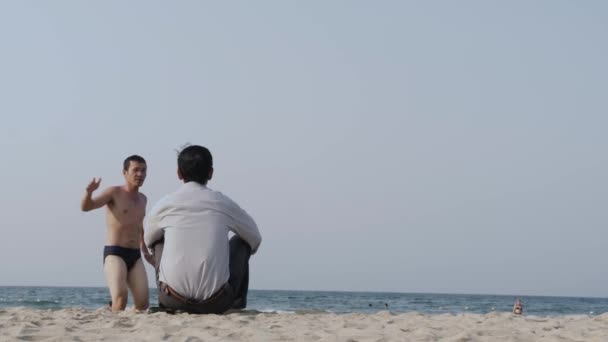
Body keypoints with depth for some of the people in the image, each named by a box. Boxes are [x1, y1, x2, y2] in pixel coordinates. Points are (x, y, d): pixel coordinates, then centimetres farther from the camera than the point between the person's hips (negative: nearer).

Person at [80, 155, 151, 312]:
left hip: (135, 256, 6)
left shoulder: (142, 199, 18)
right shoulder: (114, 192, -1)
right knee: (120, 296, -27)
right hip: (114, 253, -6)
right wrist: (89, 192, -34)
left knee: (143, 303, -5)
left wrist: (145, 250, 31)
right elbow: (86, 207, -14)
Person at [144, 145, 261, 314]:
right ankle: (237, 302, 27)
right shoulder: (223, 203, 3)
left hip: (174, 301, 1)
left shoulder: (164, 204, 3)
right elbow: (255, 238, 18)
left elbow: (148, 240, 24)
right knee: (241, 241, 23)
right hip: (216, 303, -1)